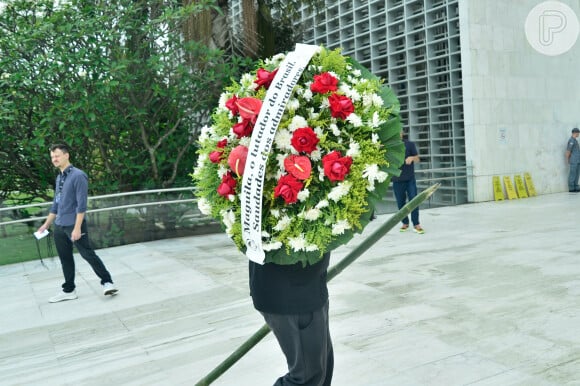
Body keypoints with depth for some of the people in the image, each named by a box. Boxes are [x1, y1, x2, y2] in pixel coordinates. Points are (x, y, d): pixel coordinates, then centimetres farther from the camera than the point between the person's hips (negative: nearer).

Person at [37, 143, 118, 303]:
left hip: (74, 226, -8)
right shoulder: (59, 178, 12)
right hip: (59, 227, 8)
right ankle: (68, 290, 23)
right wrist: (46, 224, 22)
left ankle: (107, 282, 6)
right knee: (65, 259, 13)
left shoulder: (78, 175, -13)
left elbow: (81, 204, -17)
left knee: (88, 254, -4)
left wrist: (77, 228, -21)